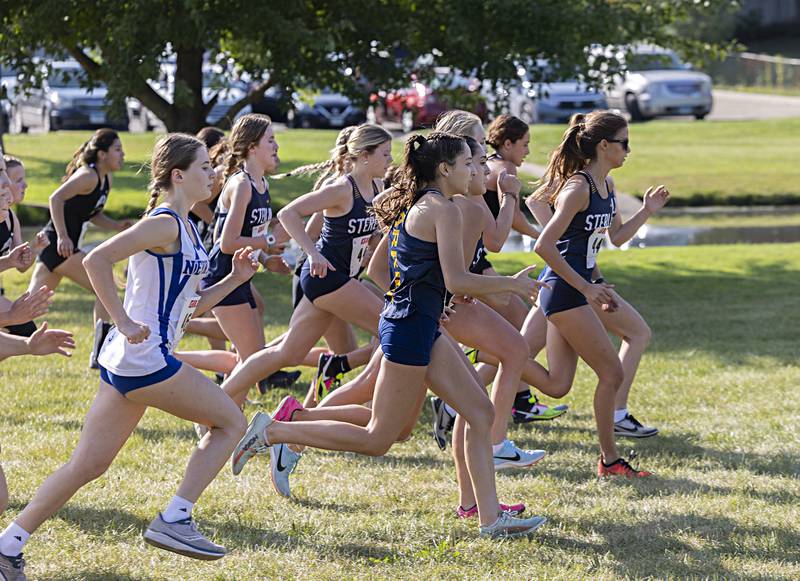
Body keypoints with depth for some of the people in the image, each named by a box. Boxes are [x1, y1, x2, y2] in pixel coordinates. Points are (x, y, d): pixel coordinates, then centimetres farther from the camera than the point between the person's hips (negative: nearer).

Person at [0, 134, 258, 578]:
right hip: (145, 359, -9)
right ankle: (173, 520, -1)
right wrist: (124, 322, -23)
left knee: (88, 465, 8)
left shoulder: (186, 229, 18)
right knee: (231, 422, 2)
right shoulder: (164, 224, -12)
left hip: (125, 361, 9)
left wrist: (234, 279, 13)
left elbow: (190, 305, 24)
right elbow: (95, 261, -22)